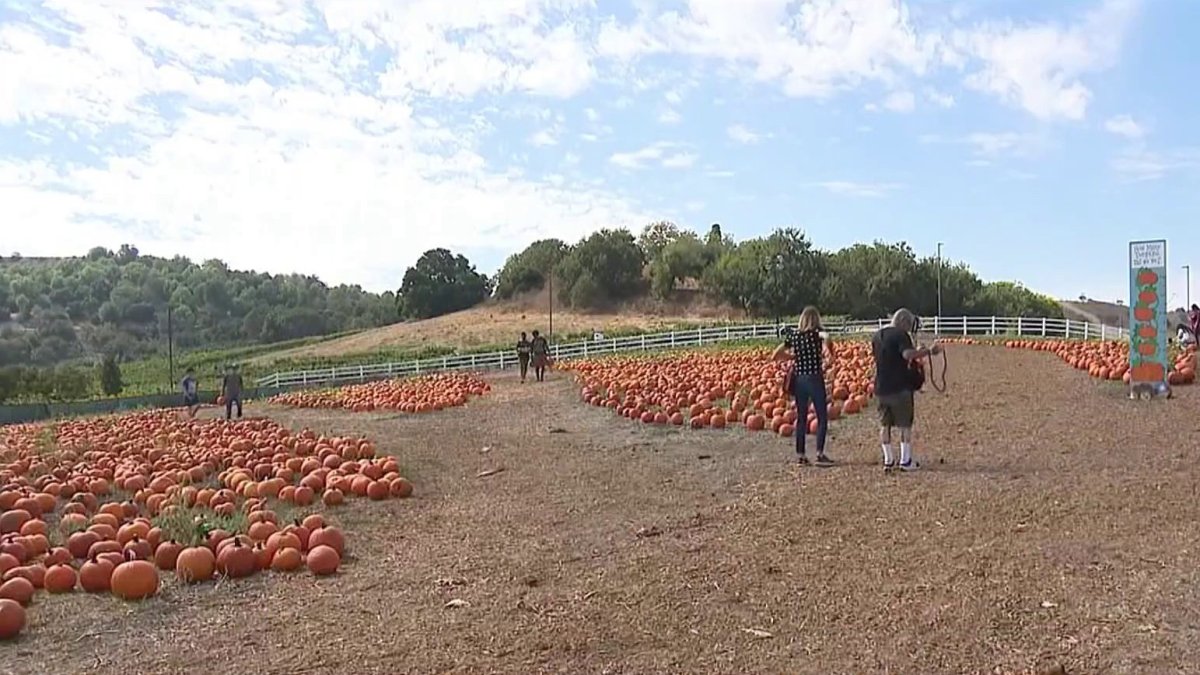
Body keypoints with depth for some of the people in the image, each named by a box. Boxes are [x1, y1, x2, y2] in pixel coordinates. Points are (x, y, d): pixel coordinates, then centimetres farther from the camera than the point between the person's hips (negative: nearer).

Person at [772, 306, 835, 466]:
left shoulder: (792, 335, 4)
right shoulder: (816, 333, -6)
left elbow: (775, 356, 7)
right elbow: (826, 336, -31)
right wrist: (827, 348, -14)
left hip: (798, 379, 4)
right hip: (814, 379, -4)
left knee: (801, 418, 12)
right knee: (822, 417, 5)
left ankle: (800, 455, 13)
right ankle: (820, 454, -1)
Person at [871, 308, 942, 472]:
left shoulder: (876, 336, 12)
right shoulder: (901, 335, -11)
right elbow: (908, 354, -28)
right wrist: (929, 351, -23)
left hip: (880, 388, 6)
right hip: (900, 387, -6)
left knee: (885, 425, 12)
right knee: (905, 425, 6)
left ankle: (888, 460, 15)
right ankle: (905, 461, 9)